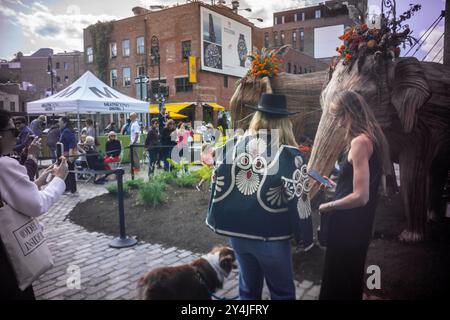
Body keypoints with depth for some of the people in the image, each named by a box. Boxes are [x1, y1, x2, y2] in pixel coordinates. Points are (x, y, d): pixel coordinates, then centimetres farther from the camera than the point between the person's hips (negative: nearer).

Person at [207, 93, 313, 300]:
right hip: (271, 236, -4)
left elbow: (217, 184, 2)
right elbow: (298, 201, -13)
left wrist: (215, 219, 13)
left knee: (248, 287, 23)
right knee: (282, 291, 18)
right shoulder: (289, 156, -16)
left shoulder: (232, 146, -3)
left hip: (236, 230, 4)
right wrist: (306, 237, 0)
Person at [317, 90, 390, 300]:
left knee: (337, 284, 8)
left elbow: (361, 196, -26)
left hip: (348, 226, -9)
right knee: (350, 280, 24)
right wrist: (336, 186, 16)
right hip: (357, 225, 9)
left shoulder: (360, 142, -22)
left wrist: (327, 206, -14)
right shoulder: (371, 138, 7)